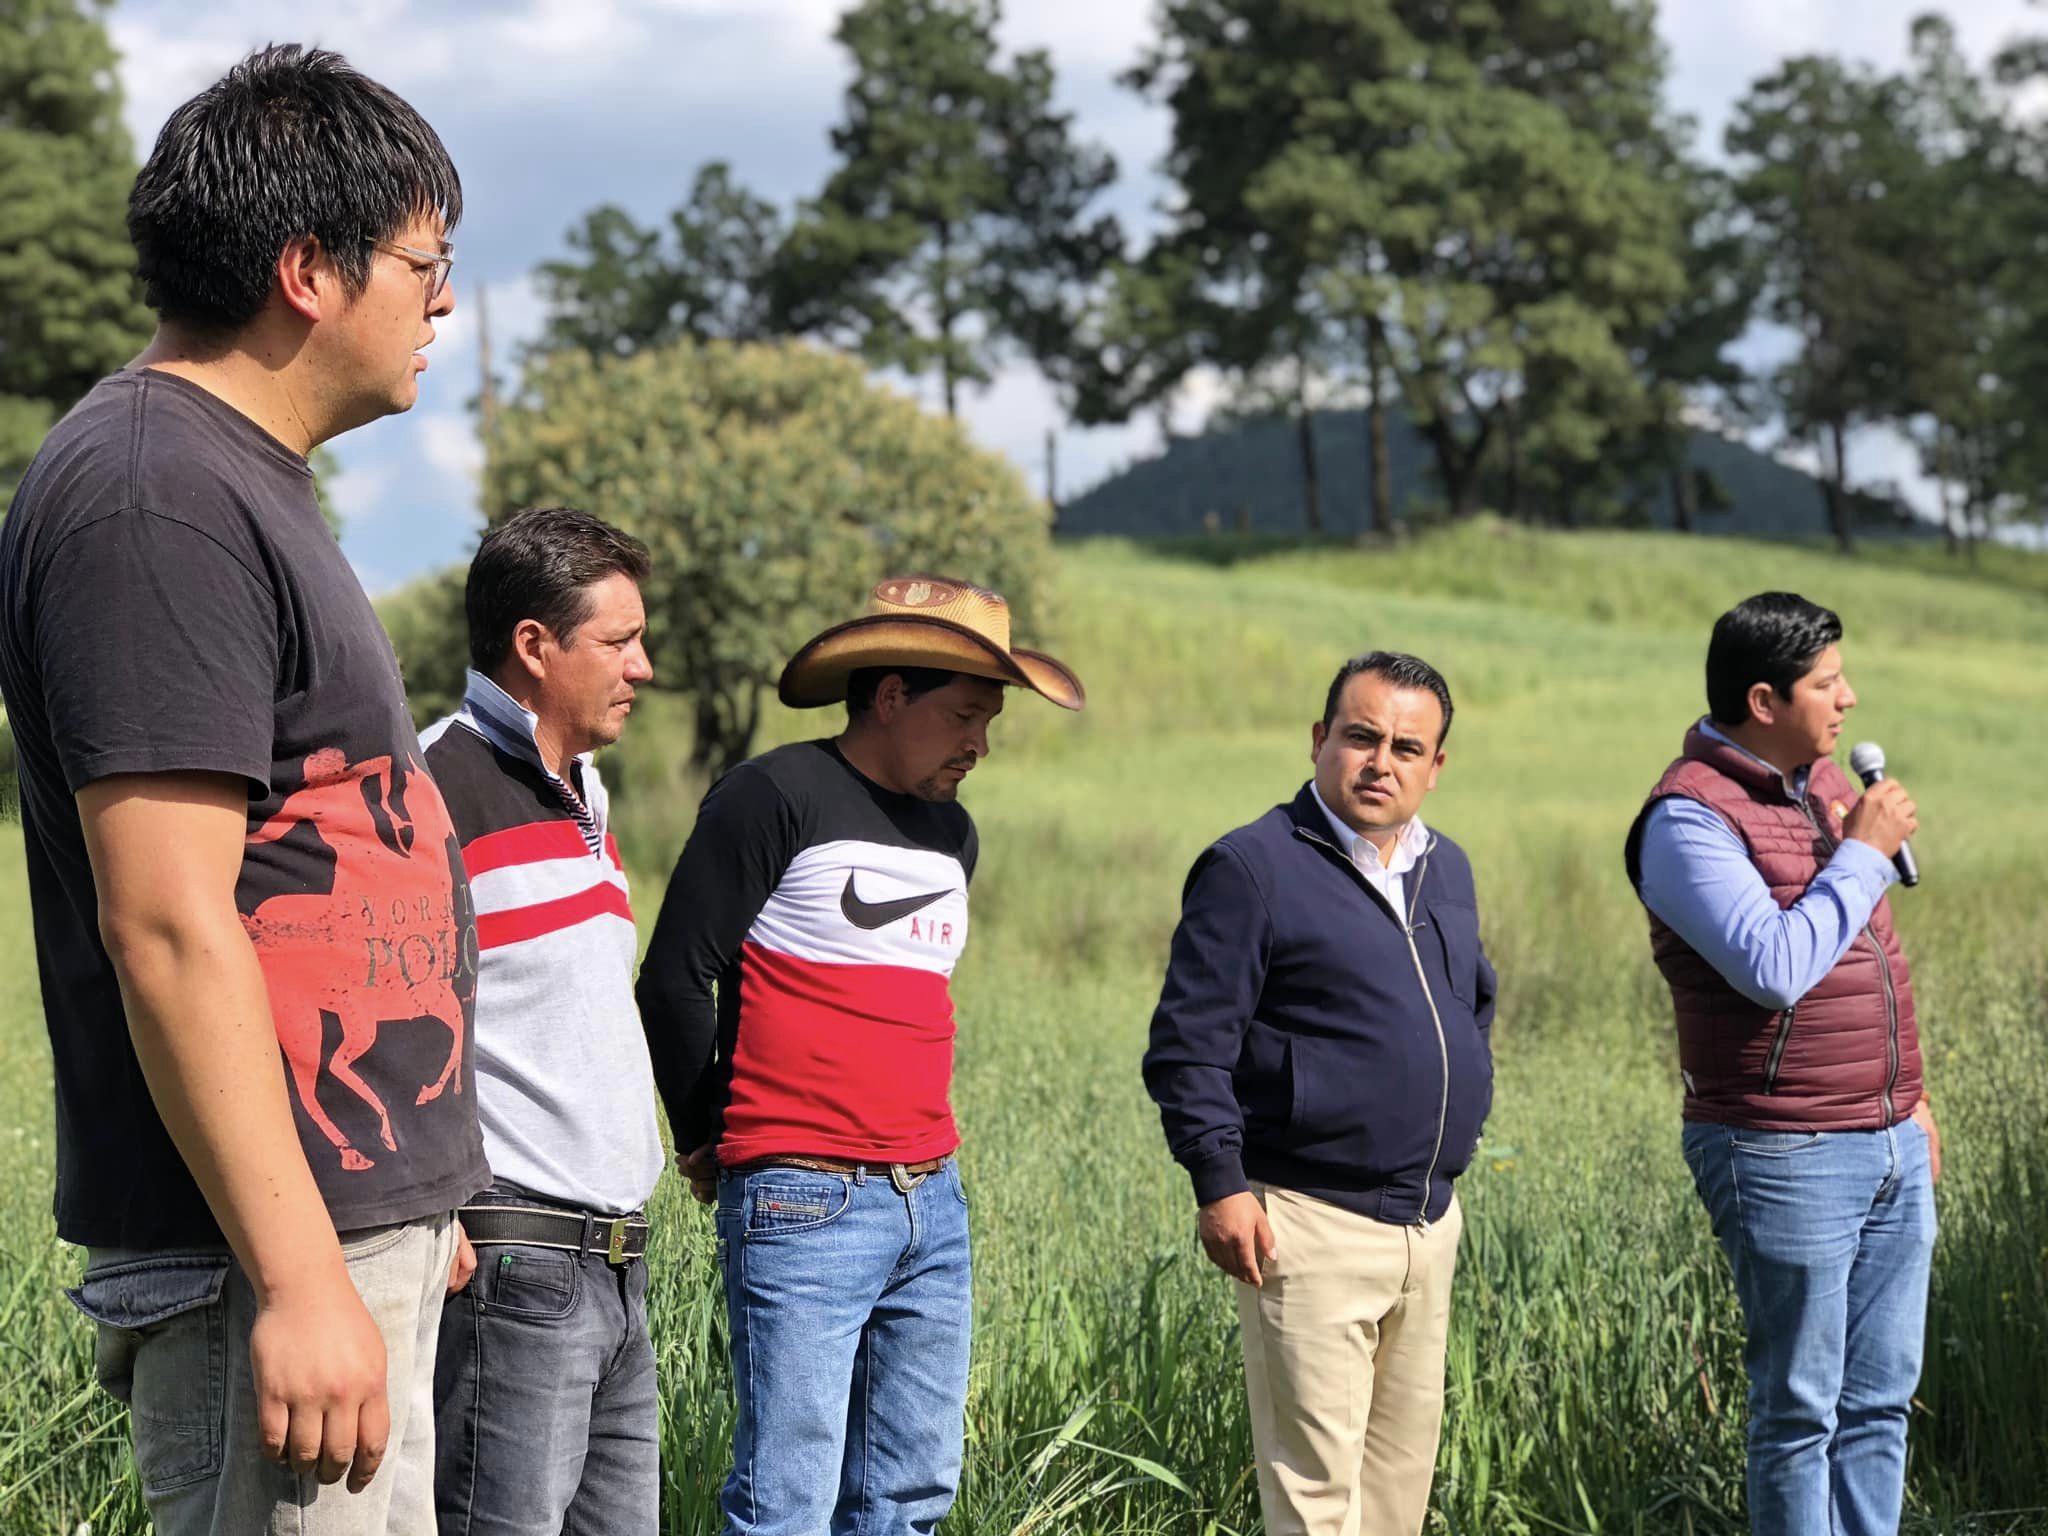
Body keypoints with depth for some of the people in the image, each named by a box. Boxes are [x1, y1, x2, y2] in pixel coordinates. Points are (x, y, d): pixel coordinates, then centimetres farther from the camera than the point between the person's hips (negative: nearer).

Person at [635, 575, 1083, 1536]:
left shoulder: (952, 832, 17)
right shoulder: (776, 797, -7)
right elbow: (674, 981, -5)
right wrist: (710, 1142, 5)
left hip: (932, 1204, 8)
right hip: (804, 1208, -8)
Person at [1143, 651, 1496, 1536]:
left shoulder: (1446, 871, 14)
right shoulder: (1252, 868, -9)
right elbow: (1188, 1043, -12)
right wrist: (1222, 1186, -16)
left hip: (1430, 1223, 8)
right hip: (1312, 1224, -8)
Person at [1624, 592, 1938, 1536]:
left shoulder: (1821, 779, 13)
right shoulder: (1688, 819, -14)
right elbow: (1775, 967, -26)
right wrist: (1865, 850, -17)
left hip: (1888, 1145, 8)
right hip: (1785, 1161, -8)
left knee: (1880, 1399, 12)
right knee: (1801, 1412, 0)